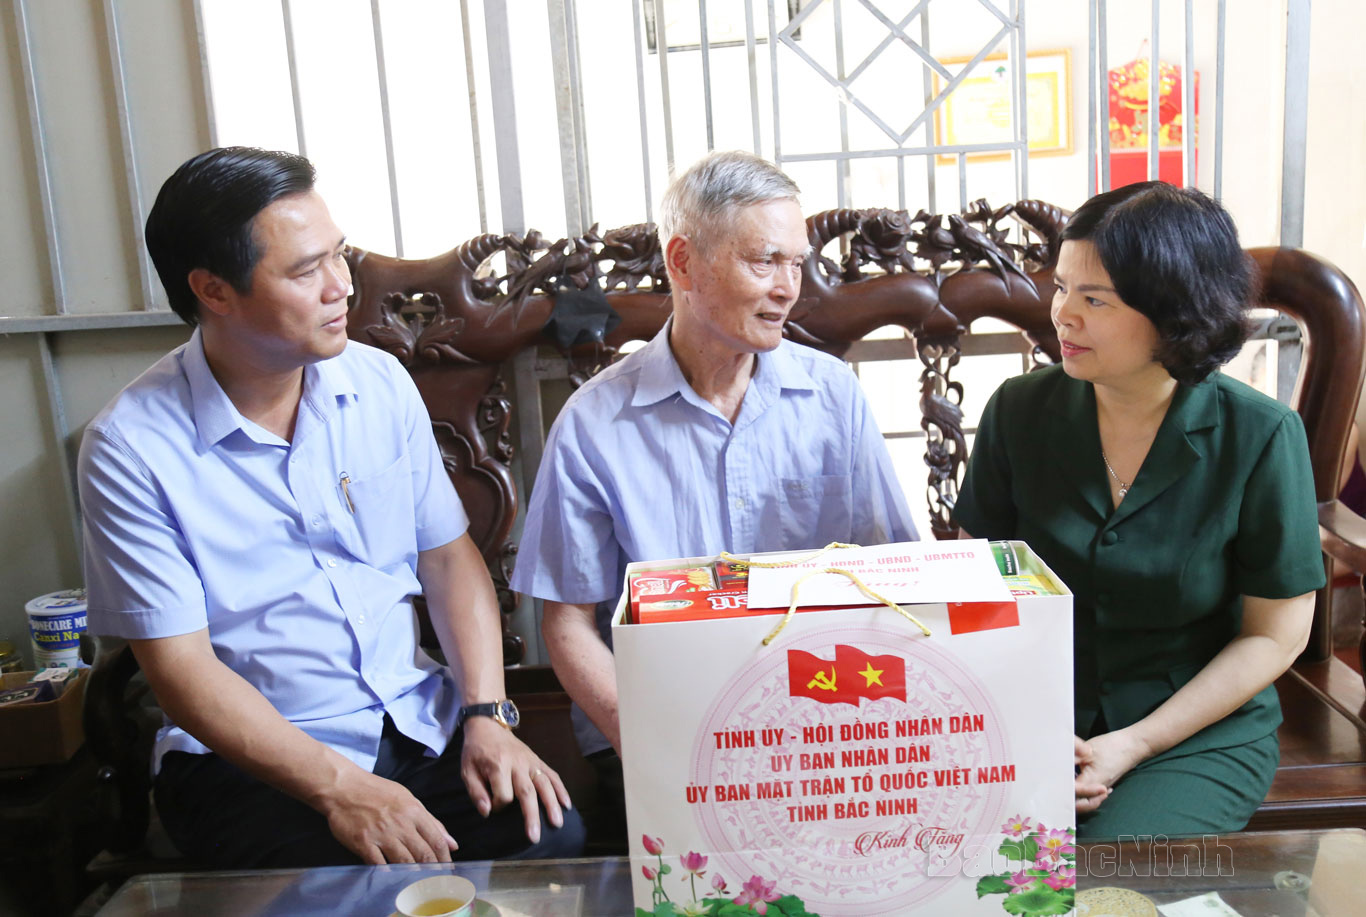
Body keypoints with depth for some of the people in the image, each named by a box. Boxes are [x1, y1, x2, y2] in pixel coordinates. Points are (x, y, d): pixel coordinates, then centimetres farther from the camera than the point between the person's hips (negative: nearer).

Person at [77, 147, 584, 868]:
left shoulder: (380, 383, 3)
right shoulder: (131, 446, -11)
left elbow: (449, 557, 7)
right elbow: (184, 671, -11)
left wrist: (487, 715, -7)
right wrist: (339, 789, -21)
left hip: (415, 720, 4)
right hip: (247, 754, -3)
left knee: (549, 836, -20)